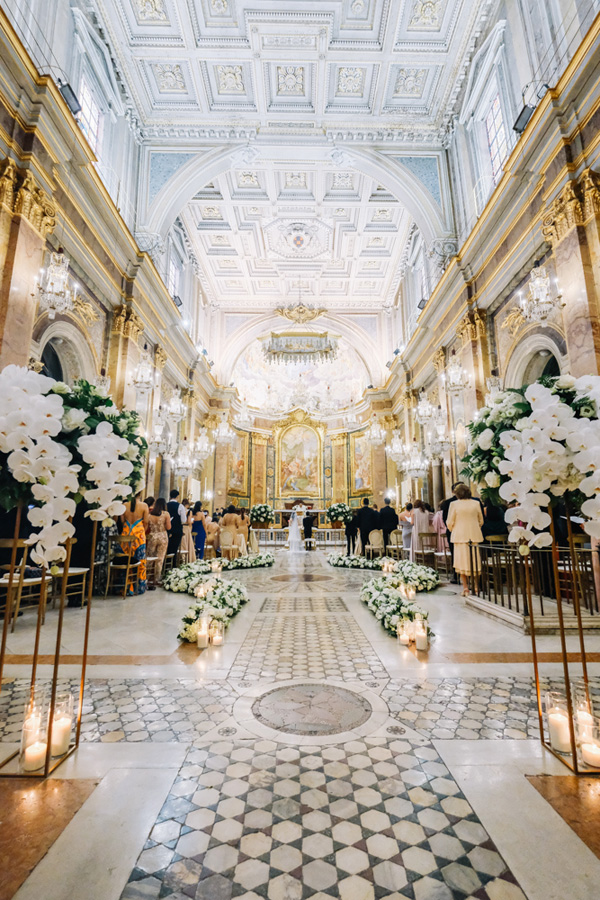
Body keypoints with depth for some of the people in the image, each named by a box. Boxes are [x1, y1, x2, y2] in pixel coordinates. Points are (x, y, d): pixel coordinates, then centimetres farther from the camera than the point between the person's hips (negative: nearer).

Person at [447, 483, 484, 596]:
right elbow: (481, 521, 10)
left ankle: (465, 588, 3)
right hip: (475, 536, 2)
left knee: (462, 561, 4)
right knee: (475, 561, 10)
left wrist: (452, 531, 16)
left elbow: (450, 522, -3)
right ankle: (477, 586, 16)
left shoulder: (454, 504, -6)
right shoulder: (476, 503, 2)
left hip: (460, 536, -2)